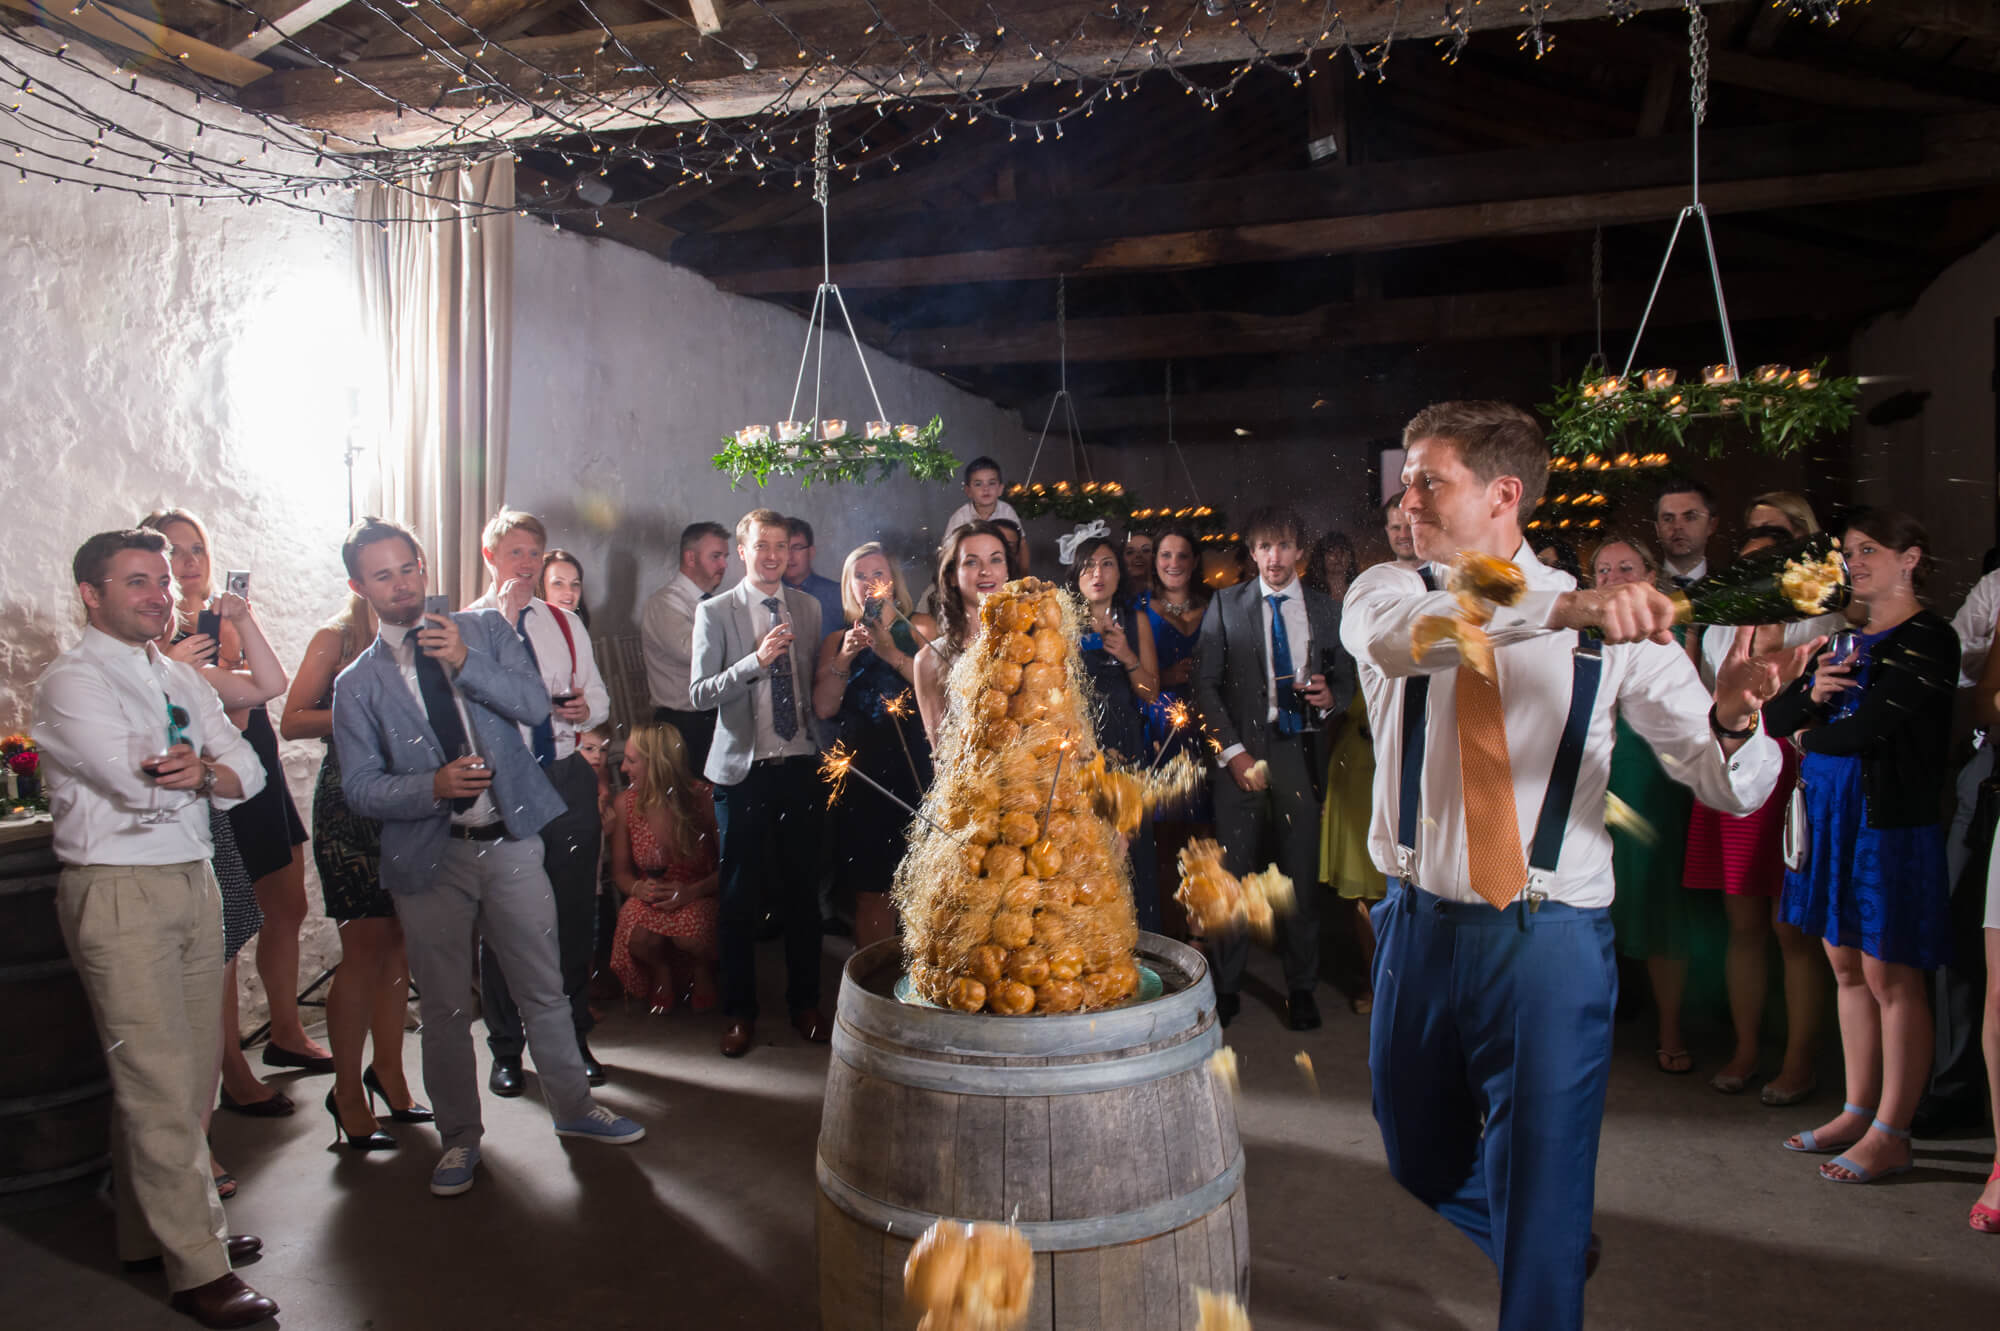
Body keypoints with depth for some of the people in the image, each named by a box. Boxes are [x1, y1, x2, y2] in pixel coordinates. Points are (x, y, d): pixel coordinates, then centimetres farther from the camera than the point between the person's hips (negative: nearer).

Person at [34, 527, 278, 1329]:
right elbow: (140, 785, -20)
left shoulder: (180, 679, 14)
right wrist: (211, 766, -2)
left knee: (192, 1073, 12)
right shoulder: (71, 683, -8)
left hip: (195, 882, 7)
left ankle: (154, 1227, 29)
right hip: (120, 894, -7)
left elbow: (247, 772, 6)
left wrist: (201, 768, -15)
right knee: (158, 1081, -3)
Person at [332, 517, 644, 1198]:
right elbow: (360, 788, -4)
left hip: (512, 841, 1)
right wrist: (434, 786, -21)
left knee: (543, 986, 12)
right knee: (445, 1007, 10)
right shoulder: (358, 683, 1)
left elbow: (536, 705, -7)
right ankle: (459, 1136, 30)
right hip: (431, 857, -1)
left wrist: (466, 663, -18)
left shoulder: (484, 630, 4)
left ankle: (573, 1106, 31)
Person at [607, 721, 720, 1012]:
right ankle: (661, 973, 5)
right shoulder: (627, 804, -4)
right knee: (640, 934, -33)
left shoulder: (703, 797, -12)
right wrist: (639, 888, -16)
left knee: (690, 932, -36)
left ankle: (702, 971, 3)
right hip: (649, 900, 2)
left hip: (698, 899, -2)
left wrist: (692, 891, -23)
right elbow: (620, 871, 7)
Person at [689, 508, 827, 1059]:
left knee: (802, 889, 10)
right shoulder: (715, 612, -2)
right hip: (743, 768, -2)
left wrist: (823, 744, 8)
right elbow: (699, 693, -10)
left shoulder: (808, 608, 8)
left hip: (801, 765, 3)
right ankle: (739, 1012, 20)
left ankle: (805, 1004, 25)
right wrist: (756, 660, -21)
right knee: (740, 895, 5)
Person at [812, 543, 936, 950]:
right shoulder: (837, 640, 14)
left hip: (915, 768, -2)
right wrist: (845, 658, -7)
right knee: (872, 894, 3)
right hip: (862, 771, 2)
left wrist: (890, 652, -15)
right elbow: (823, 708, 3)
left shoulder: (919, 628, 9)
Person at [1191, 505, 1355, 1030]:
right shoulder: (1226, 604, 6)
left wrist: (1330, 696, -9)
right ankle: (1226, 987, 13)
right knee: (1233, 871, 0)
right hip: (1242, 751, -1)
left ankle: (1301, 987, 19)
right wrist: (1232, 750, -6)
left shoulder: (1325, 609, 11)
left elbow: (1347, 679, 15)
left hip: (1301, 751, 1)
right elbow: (1204, 683, 2)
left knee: (1302, 872, 4)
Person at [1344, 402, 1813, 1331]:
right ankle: (1551, 1244, 53)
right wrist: (1560, 608, -41)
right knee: (1422, 1158, 23)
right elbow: (1395, 633, -28)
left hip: (1549, 941, -3)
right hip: (1418, 926, 4)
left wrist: (1732, 716, -31)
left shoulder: (1610, 622, -5)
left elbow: (1730, 785, -9)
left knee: (1541, 1187, 2)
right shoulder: (1386, 593, -2)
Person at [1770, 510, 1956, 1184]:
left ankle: (1891, 1133, 8)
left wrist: (1815, 736, -1)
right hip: (1831, 813, 8)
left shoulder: (1928, 637, -8)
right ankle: (1857, 1110, 23)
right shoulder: (1845, 635, 15)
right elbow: (1777, 717, 12)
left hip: (1890, 818, -8)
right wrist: (1813, 694, -9)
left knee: (1889, 976, -1)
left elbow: (1874, 724, -19)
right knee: (1847, 967, 13)